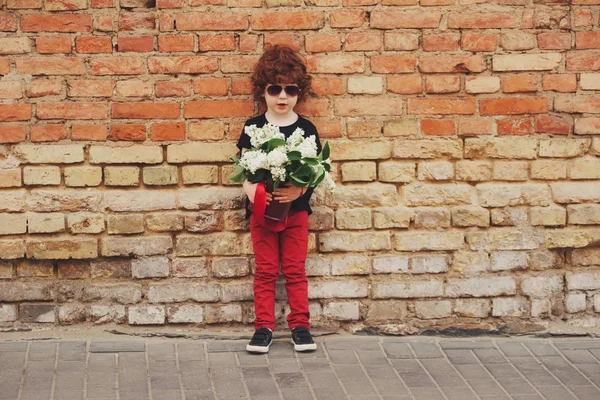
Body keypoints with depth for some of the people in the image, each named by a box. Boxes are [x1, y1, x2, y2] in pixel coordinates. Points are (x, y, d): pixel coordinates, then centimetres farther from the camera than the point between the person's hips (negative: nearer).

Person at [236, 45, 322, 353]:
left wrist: (298, 189, -20)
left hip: (295, 209, 0)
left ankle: (300, 326, 13)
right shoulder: (253, 128, 0)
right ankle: (263, 328, 11)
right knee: (265, 270, 5)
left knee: (295, 269, 6)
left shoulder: (306, 129, 0)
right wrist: (252, 193, -19)